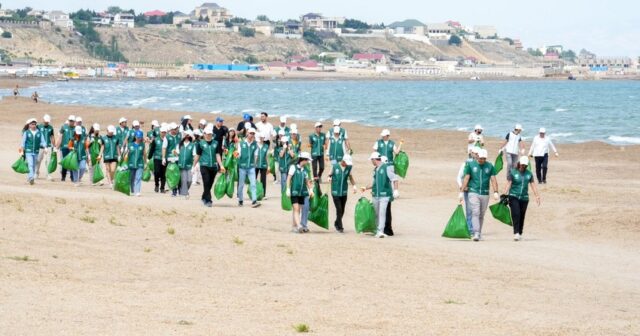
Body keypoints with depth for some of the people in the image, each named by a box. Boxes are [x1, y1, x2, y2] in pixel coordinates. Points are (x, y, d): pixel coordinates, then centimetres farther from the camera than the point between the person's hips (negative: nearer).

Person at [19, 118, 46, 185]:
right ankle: (31, 178, -25)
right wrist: (22, 151, 1)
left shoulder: (39, 133, 4)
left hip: (36, 152, 3)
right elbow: (23, 142, 3)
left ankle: (29, 178, 21)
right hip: (28, 151, -3)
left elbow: (43, 141, 3)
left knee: (34, 166, 8)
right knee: (30, 165, -16)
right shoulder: (26, 133, 0)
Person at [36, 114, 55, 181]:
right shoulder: (39, 127, 0)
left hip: (48, 146, 1)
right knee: (38, 160, 6)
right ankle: (36, 173, 26)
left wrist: (54, 146, 12)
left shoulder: (50, 127, 9)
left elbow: (52, 137, 14)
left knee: (48, 160, -7)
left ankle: (48, 175, -5)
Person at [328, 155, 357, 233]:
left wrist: (354, 185, -2)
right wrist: (329, 178, -19)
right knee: (339, 210, -11)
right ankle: (340, 227, -5)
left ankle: (336, 224, 32)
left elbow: (350, 177, 12)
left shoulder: (349, 168, 1)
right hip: (335, 192, -3)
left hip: (344, 192, 3)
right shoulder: (335, 167, -6)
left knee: (342, 211, 9)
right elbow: (330, 174, 4)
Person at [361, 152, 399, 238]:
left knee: (382, 213, -15)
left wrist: (395, 190, -21)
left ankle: (380, 231, -20)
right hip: (376, 195, 7)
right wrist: (366, 188, 31)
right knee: (377, 214, 8)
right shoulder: (375, 170, 16)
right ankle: (378, 231, 15)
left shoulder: (386, 167, -6)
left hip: (384, 195, -7)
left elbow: (394, 179, -11)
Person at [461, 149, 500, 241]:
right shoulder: (470, 165, 3)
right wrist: (462, 191, -4)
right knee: (475, 213, -13)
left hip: (485, 194, 2)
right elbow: (466, 178, 2)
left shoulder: (490, 166, 6)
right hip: (473, 193, -2)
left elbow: (493, 180, 1)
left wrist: (495, 192, -12)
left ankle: (479, 233, 18)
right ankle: (476, 234, -21)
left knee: (481, 215, 7)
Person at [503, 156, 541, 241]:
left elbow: (533, 185, 9)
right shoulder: (513, 172, 2)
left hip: (524, 198, 3)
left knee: (522, 216, 4)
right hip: (514, 196, -3)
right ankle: (516, 233, -23)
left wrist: (537, 196, 1)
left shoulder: (529, 174, 11)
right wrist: (505, 195, -14)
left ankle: (520, 233, 16)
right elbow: (508, 184, -3)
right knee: (516, 214, -18)